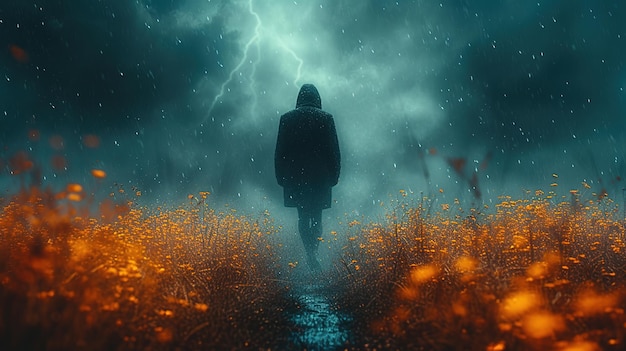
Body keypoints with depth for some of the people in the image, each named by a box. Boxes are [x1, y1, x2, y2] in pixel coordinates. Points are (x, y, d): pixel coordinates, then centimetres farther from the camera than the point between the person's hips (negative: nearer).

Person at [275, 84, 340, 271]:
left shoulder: (287, 118, -1)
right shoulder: (326, 118, -3)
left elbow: (279, 152, 2)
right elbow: (334, 151, -2)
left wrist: (281, 177, 8)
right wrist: (334, 176, 6)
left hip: (295, 177, 1)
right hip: (320, 178, 0)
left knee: (303, 217, 9)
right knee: (316, 217, 10)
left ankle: (311, 253, -4)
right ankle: (313, 253, 3)